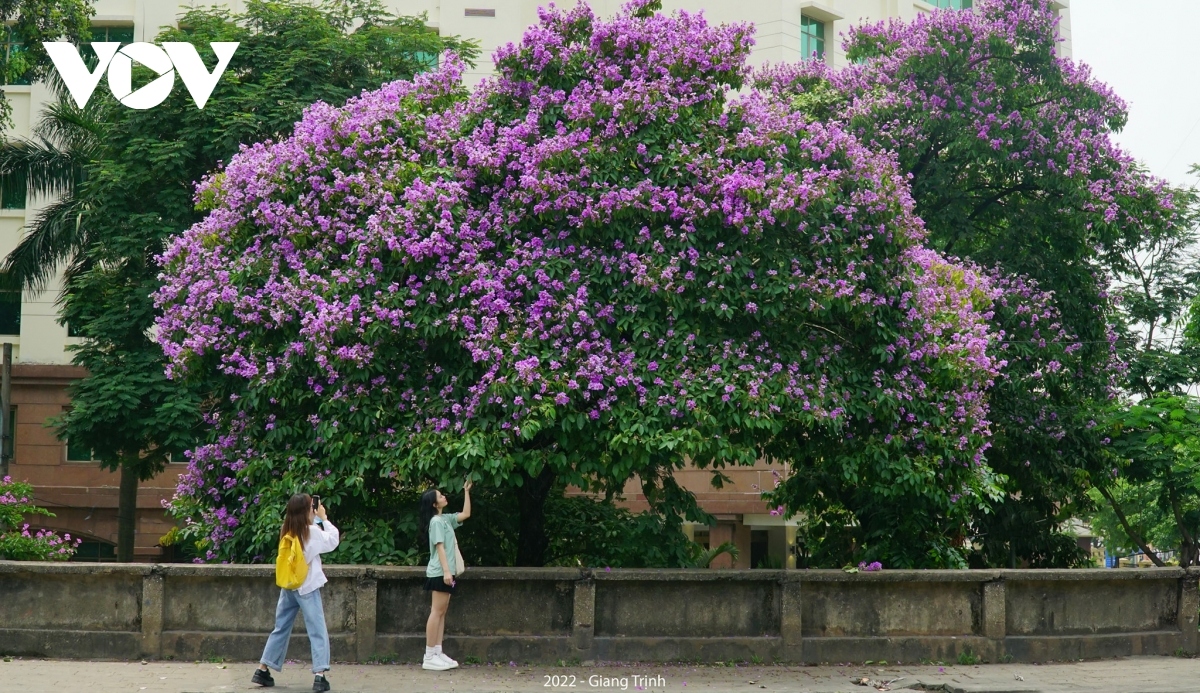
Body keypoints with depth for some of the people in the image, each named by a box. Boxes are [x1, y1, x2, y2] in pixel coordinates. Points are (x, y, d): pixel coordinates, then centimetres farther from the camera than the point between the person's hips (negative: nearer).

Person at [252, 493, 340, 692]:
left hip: (288, 587, 6)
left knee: (281, 629, 16)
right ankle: (320, 675, -11)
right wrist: (323, 518, 2)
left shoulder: (287, 532, 5)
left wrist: (316, 519, 12)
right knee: (318, 632, -3)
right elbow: (333, 541, -4)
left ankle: (262, 670, 18)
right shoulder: (311, 532, -13)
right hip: (307, 588, -6)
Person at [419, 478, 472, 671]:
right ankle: (429, 657, -9)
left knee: (442, 612, 9)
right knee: (437, 612, -9)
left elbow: (466, 514, 23)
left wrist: (466, 492, 19)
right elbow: (440, 547, -18)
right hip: (440, 573, -10)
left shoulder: (446, 519, 15)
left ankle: (437, 653, 11)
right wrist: (446, 571, -24)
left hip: (446, 572, 10)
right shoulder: (436, 521, -12)